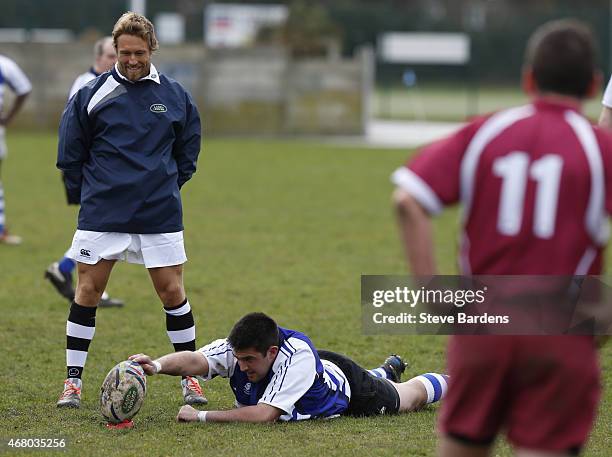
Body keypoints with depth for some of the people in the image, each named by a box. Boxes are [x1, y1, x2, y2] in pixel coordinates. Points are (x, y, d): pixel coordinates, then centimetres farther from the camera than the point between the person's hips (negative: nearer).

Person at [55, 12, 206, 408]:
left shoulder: (174, 96, 3)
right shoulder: (92, 95, -2)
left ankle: (191, 377, 13)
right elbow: (70, 154, 6)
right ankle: (73, 381, 7)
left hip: (160, 214, 1)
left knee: (172, 291, 1)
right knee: (88, 291, 0)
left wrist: (166, 189, 10)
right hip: (101, 216, -1)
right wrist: (87, 195, 4)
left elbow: (188, 153, 15)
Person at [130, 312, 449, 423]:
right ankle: (388, 370, 68)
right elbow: (196, 360, -51)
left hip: (347, 386, -5)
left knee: (408, 398, 24)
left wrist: (202, 416, -55)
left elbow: (265, 414, -54)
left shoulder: (296, 355, -49)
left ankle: (447, 383, 53)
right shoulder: (234, 349, -34)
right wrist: (158, 365, -71)